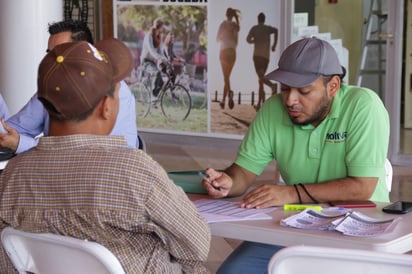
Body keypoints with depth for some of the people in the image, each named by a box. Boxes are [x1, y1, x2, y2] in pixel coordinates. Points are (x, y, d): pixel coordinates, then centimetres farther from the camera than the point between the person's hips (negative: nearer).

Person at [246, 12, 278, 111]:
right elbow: (276, 30, -7)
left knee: (261, 77, -17)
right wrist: (274, 44, 0)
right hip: (266, 56, 4)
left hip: (257, 55, -4)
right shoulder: (268, 28, 14)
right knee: (261, 79, 11)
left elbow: (248, 39, -2)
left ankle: (272, 85, -49)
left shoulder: (254, 28, 9)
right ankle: (259, 104, 9)